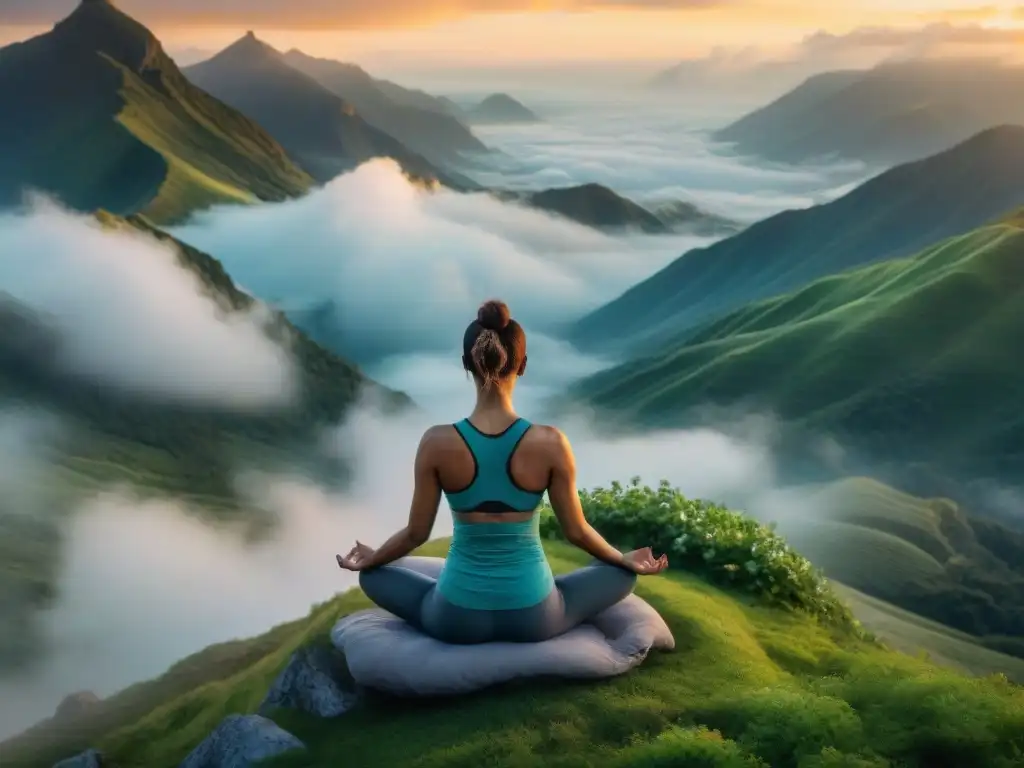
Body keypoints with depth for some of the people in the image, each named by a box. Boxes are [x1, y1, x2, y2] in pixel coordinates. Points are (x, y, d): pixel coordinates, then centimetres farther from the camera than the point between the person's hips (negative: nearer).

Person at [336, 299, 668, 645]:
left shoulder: (437, 442, -14)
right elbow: (577, 531, -3)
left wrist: (369, 559, 19)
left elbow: (416, 533, -2)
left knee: (373, 575, 27)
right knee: (623, 574, 24)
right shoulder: (550, 443, -16)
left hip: (457, 619, 1)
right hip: (533, 618, 0)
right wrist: (626, 560, 17)